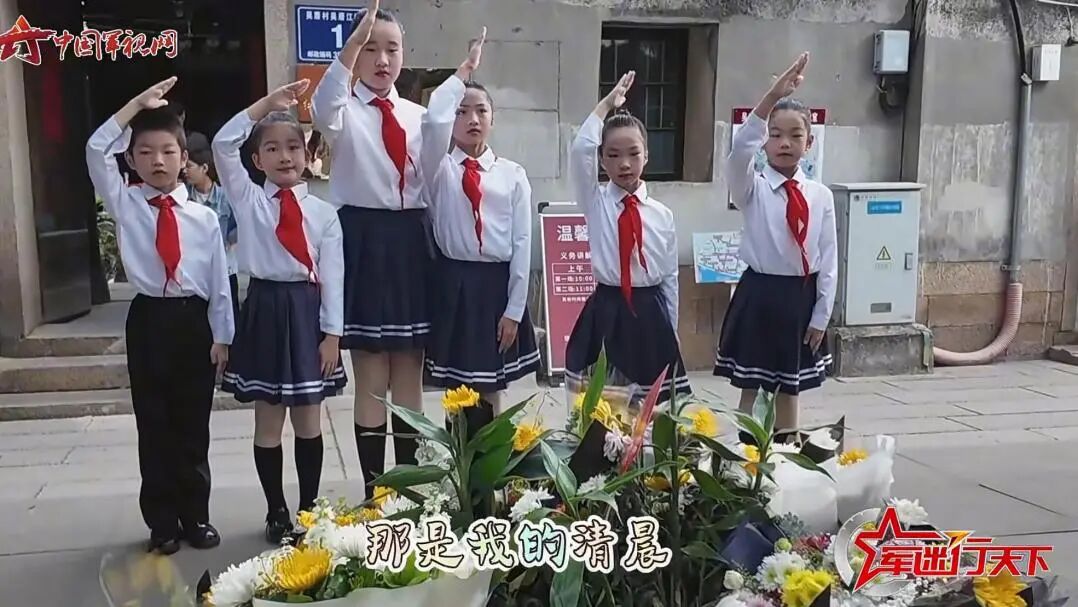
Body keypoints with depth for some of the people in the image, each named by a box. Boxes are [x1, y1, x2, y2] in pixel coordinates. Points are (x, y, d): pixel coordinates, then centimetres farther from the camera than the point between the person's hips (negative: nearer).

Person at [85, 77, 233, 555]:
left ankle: (196, 516, 22)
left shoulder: (203, 217, 2)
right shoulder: (125, 204, 3)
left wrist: (221, 337, 1)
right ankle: (162, 521, 20)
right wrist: (139, 104, -7)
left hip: (194, 322, 0)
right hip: (148, 321, 0)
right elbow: (97, 151, -10)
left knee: (193, 427, 8)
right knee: (154, 426, 6)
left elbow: (219, 282, 3)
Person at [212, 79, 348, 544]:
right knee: (268, 419, 8)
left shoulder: (323, 212, 3)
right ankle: (276, 511, 22)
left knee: (308, 418, 10)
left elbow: (333, 275, 0)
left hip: (308, 310, 1)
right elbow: (223, 145, -12)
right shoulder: (248, 200, 2)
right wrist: (267, 103, -12)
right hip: (265, 310, 0)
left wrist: (332, 332, -5)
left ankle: (309, 508, 23)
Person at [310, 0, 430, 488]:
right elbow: (322, 111, -29)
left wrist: (432, 242, 3)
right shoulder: (346, 111, -3)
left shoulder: (418, 116, 10)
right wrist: (355, 39, -39)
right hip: (363, 242, -4)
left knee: (410, 378, 10)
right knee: (372, 379, 4)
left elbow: (433, 182, 9)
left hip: (411, 243, 4)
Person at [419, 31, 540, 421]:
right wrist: (464, 71, -13)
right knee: (456, 387, 6)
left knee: (490, 388, 11)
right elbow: (433, 119, -22)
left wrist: (514, 309, -4)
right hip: (453, 283, -1)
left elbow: (522, 242, 1)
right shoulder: (439, 168, 1)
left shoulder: (512, 174, 4)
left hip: (496, 285, 1)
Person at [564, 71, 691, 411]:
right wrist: (607, 104, -8)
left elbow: (670, 277, 8)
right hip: (606, 315, -1)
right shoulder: (595, 203, 0)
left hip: (650, 317, 2)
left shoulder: (662, 214, 4)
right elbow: (580, 148, -16)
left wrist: (671, 333, 9)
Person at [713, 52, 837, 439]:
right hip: (759, 295, -3)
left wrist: (821, 316, 0)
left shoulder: (820, 195, 1)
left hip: (801, 298, 3)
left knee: (790, 389, 15)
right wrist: (773, 96, -39)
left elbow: (828, 260, 3)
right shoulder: (752, 188, -7)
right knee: (750, 388, 5)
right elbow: (739, 151, -29)